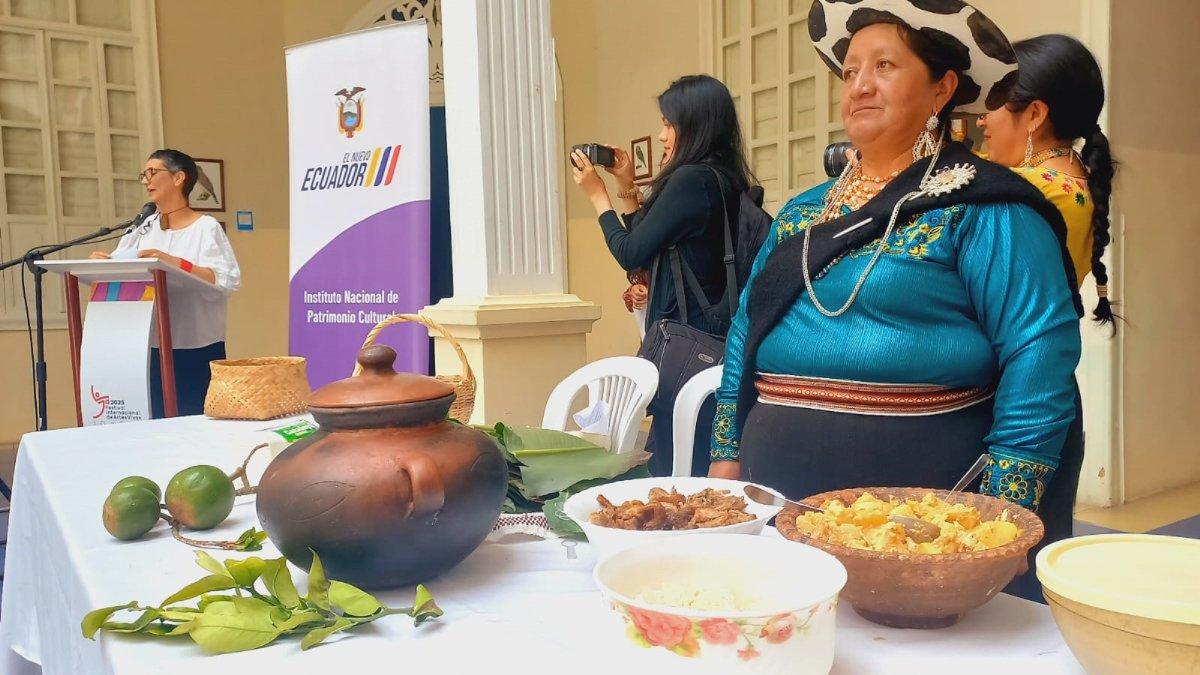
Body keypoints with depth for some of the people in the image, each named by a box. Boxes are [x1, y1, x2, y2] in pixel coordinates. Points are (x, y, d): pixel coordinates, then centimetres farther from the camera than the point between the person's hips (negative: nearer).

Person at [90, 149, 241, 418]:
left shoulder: (206, 227, -4)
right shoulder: (144, 227, 12)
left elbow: (227, 281, -17)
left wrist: (176, 263, -27)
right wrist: (101, 263, -10)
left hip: (197, 349, -5)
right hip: (151, 348, 5)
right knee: (156, 423, 10)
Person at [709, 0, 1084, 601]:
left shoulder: (980, 207, -7)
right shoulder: (802, 214, 12)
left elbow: (1039, 351, -14)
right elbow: (746, 338, 14)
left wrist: (1000, 510, -19)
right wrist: (725, 459, 10)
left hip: (923, 500, -5)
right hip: (781, 498, 6)